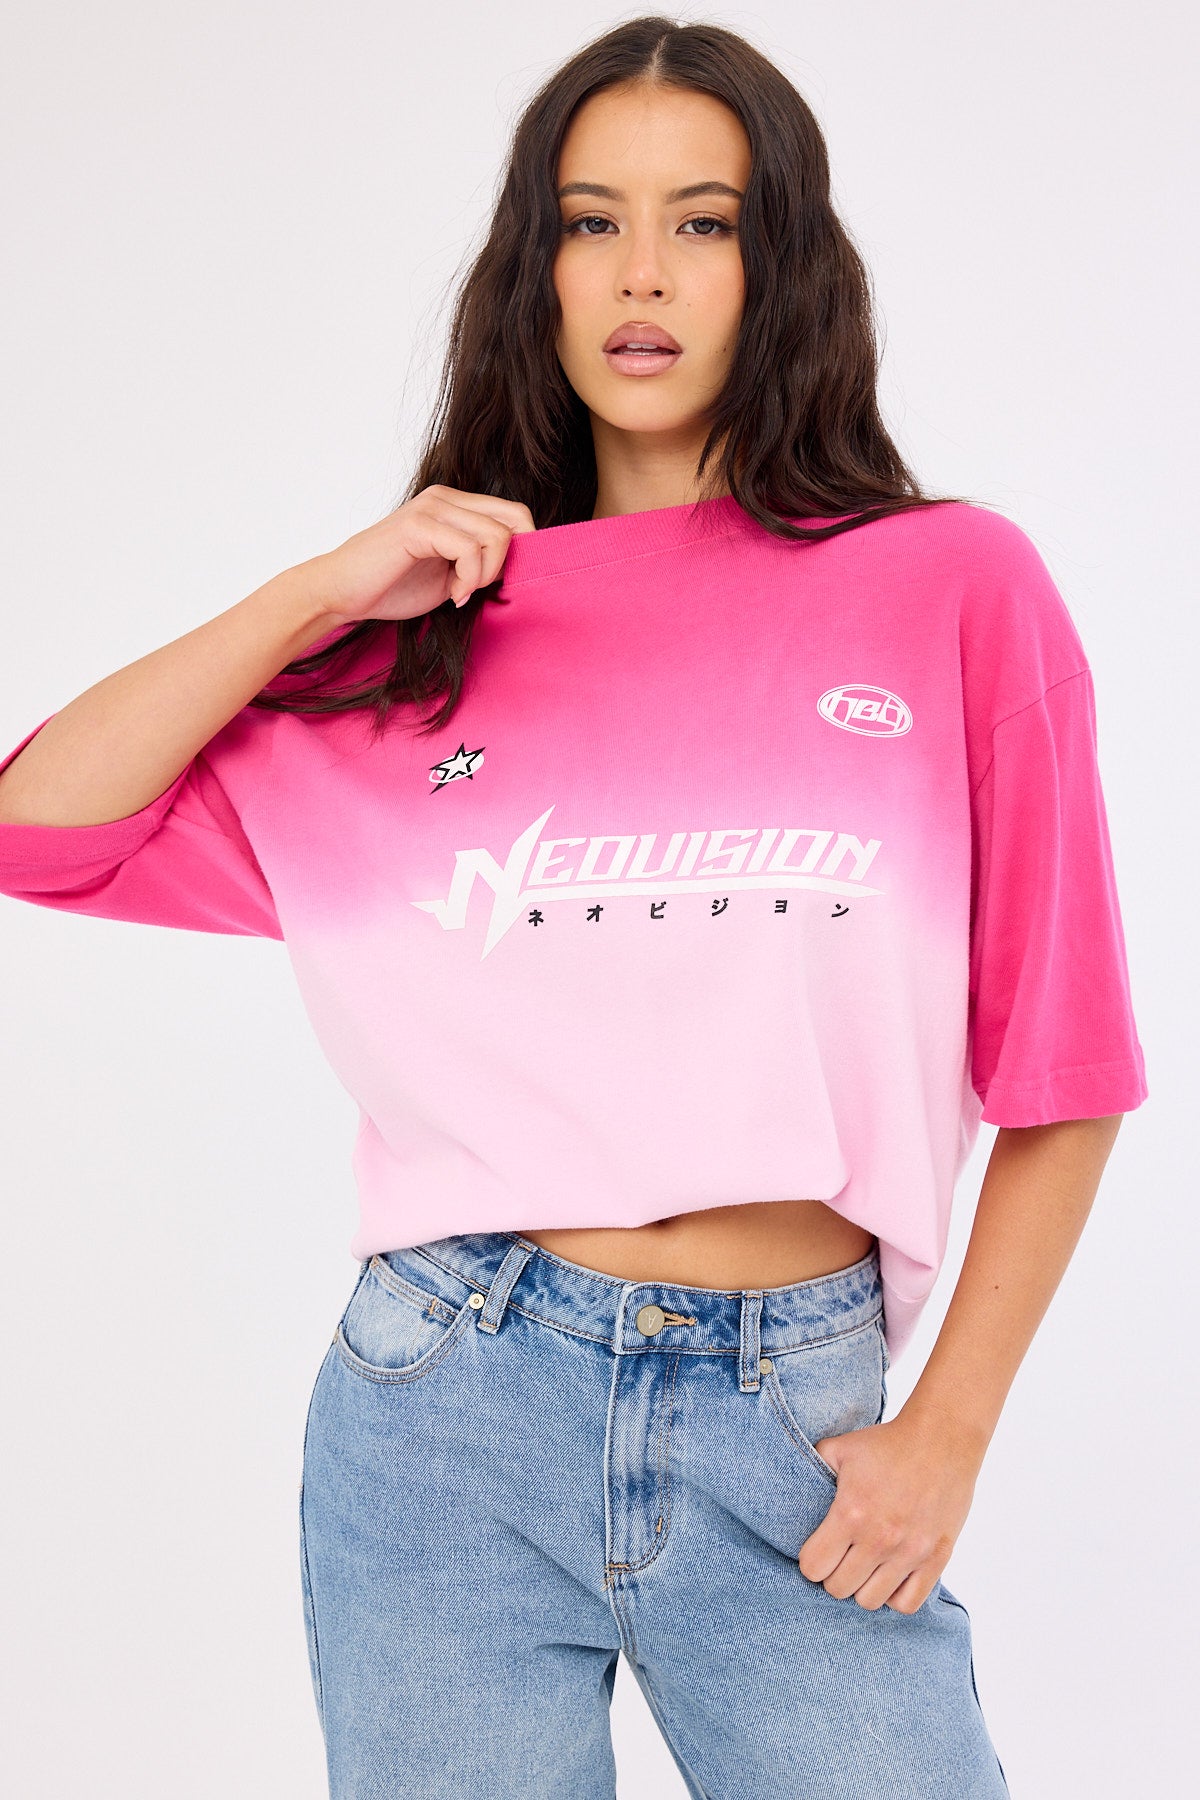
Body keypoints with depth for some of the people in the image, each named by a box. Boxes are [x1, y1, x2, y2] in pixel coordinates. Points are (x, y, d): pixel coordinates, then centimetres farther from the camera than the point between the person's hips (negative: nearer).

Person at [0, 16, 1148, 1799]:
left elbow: (1061, 1069, 2)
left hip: (794, 1422, -1)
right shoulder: (444, 628, 7)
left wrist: (947, 1436, -1)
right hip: (450, 1393, 2)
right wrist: (321, 589, -6)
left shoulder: (954, 586, 0)